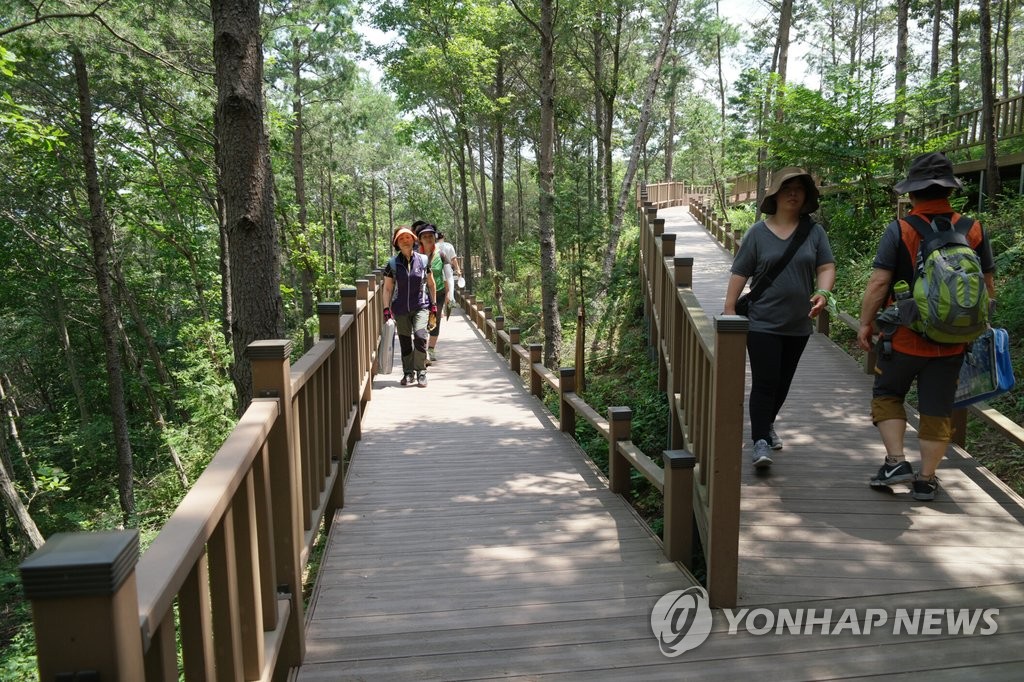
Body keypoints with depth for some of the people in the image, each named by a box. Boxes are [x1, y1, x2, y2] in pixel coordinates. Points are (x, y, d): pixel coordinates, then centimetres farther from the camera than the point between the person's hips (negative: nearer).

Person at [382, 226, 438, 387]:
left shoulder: (423, 260, 1)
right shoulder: (392, 263, 0)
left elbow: (431, 284, 10)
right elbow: (387, 288, 5)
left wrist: (434, 306, 8)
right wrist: (387, 309, -1)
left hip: (421, 307, -1)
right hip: (401, 309, 1)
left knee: (420, 337, -18)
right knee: (405, 342, 6)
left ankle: (421, 372, -3)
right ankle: (408, 373, 21)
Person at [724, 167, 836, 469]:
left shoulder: (814, 232, 3)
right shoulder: (758, 232, -2)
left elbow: (826, 267, 0)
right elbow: (739, 274, -2)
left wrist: (823, 292, -21)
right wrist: (729, 311, -6)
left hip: (798, 325, 3)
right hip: (762, 323, -3)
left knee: (783, 383, 16)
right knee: (764, 383, -7)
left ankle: (768, 424, 38)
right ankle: (760, 441, -3)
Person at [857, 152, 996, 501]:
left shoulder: (899, 230, -12)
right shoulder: (974, 230, -2)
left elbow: (878, 283, -15)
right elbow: (988, 287, 4)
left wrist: (865, 324, -4)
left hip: (904, 337, -2)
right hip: (952, 341, 3)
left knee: (887, 394, 18)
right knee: (937, 409, 11)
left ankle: (896, 461, 9)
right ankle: (926, 479, 19)